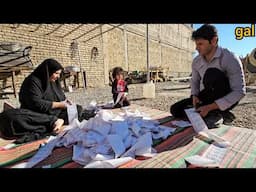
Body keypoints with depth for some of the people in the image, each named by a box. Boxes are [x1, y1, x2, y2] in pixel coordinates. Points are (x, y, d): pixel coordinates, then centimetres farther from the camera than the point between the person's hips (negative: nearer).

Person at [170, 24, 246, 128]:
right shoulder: (196, 61, -3)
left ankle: (216, 113, -15)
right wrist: (194, 96, -11)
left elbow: (239, 92, -24)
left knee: (212, 74, -33)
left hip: (226, 100, -5)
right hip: (207, 98, 5)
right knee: (175, 110, -10)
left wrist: (210, 107, -31)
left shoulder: (230, 59, -21)